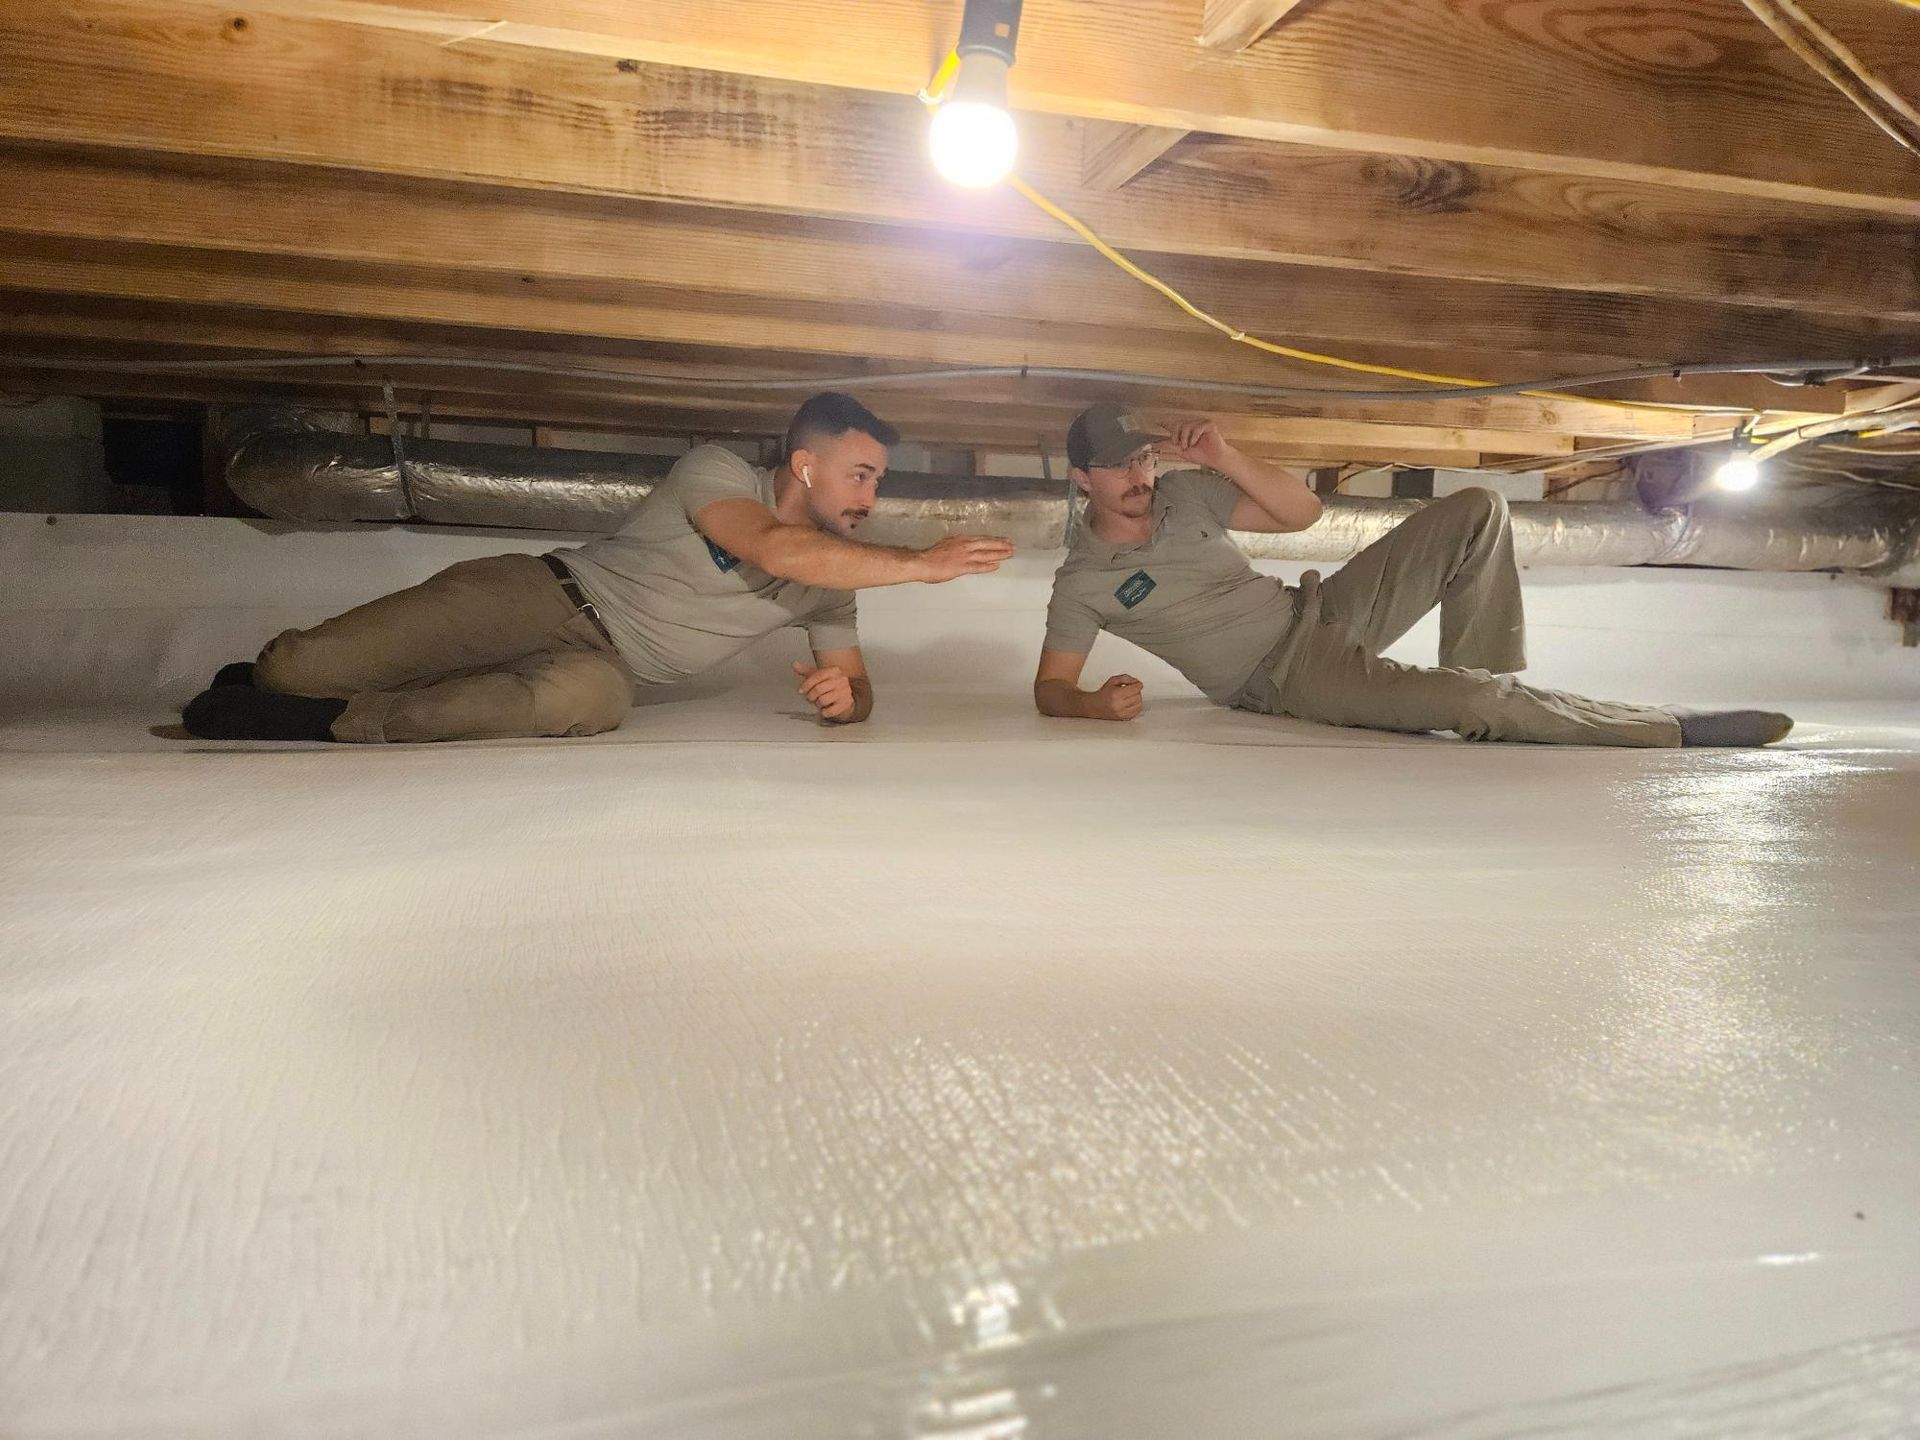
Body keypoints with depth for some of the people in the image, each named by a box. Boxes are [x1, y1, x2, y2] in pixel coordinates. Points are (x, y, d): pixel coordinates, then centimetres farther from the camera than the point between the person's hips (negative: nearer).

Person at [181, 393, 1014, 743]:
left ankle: (334, 724, -23)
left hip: (601, 665, 3)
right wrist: (919, 564, -29)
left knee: (587, 697, -39)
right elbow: (772, 548, -28)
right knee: (303, 668, -15)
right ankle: (262, 683, 25)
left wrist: (843, 695, -13)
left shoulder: (827, 586, 9)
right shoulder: (717, 472, -8)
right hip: (543, 594, -3)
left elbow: (856, 689, 13)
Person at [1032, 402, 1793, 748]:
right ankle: (1673, 728, -9)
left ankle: (1481, 700, -6)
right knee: (1471, 699, -27)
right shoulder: (1083, 583, -8)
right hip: (1286, 679, -7)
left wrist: (1224, 458, -9)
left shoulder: (1182, 495, 6)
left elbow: (1303, 510, 5)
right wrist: (1097, 704, -34)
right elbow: (1049, 689, -11)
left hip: (1320, 608, 7)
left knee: (1477, 511, -4)